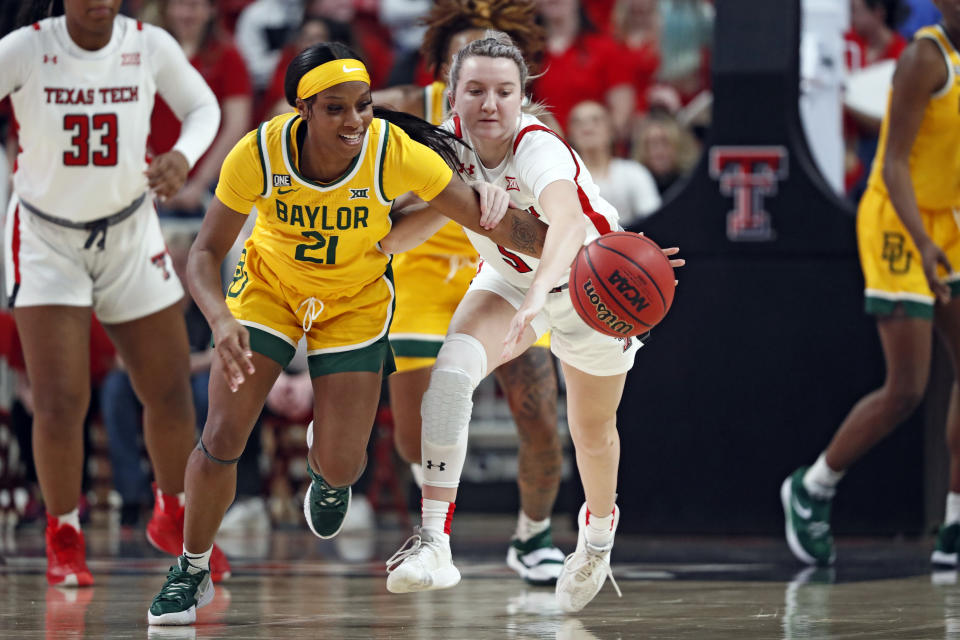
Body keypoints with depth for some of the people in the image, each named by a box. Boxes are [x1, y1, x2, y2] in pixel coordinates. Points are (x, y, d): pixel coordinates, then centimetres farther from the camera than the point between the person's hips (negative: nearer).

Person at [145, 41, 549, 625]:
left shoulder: (395, 152, -30)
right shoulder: (258, 154, -29)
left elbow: (495, 222, -24)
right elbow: (206, 253, -19)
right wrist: (220, 319, -39)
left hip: (355, 301, 0)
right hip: (268, 287, 0)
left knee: (341, 465, -4)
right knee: (222, 439, -11)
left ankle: (325, 466, 38)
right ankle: (192, 571, 14)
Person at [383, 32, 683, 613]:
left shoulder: (539, 151, -39)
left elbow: (568, 222, -60)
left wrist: (539, 292, -77)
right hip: (509, 277, 3)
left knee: (593, 432, 15)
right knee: (454, 365, -27)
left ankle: (599, 525, 51)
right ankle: (434, 542, -31)